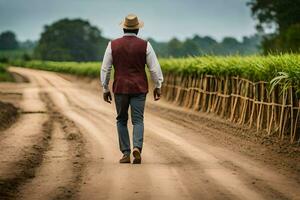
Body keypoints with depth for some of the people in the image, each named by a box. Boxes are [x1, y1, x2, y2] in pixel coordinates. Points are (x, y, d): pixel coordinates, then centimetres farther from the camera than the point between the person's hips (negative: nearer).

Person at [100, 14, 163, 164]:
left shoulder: (113, 45, -2)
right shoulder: (145, 45, -4)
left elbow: (105, 69, 2)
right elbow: (154, 68, -2)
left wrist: (105, 89, 10)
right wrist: (158, 86, 10)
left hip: (120, 88, 1)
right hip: (139, 88, 0)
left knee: (121, 121, 13)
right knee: (138, 121, 3)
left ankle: (126, 154, 8)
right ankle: (137, 148, -21)